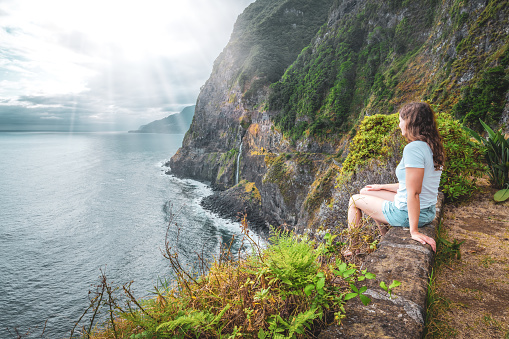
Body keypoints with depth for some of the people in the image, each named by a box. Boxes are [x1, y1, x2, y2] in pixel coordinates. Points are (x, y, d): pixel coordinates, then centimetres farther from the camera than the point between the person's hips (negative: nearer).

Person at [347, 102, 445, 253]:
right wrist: (382, 187, 19)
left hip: (406, 214, -9)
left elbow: (413, 193, -27)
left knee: (354, 200, 10)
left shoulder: (413, 148, -26)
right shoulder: (432, 147, 5)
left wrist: (414, 230, -23)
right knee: (365, 192, 21)